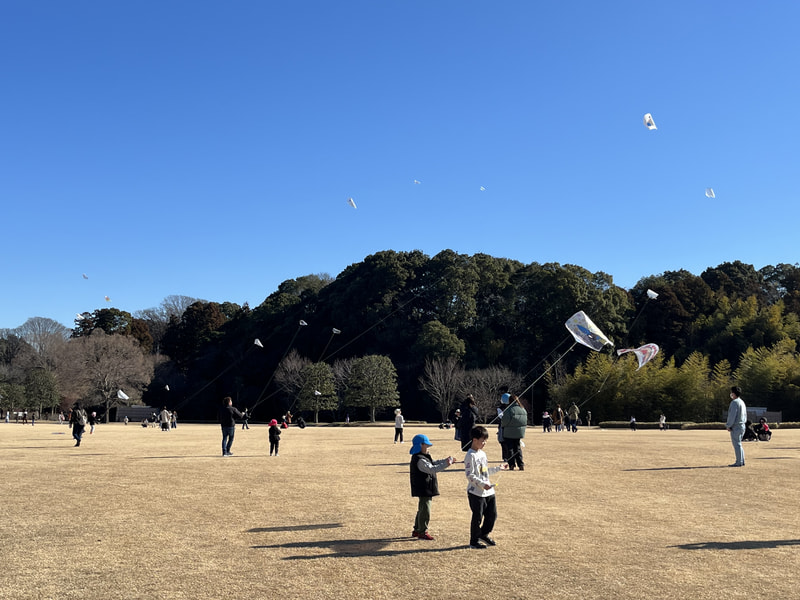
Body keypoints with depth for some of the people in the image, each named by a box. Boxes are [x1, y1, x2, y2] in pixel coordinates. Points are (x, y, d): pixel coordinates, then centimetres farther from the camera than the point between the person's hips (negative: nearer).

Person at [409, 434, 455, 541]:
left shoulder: (424, 457, 13)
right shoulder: (420, 460, -22)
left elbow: (433, 463, 22)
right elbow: (432, 469, -30)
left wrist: (445, 460, 11)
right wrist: (446, 464, -32)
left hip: (426, 489, 11)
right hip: (423, 489, -11)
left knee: (422, 509, 19)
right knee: (425, 510, -4)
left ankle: (417, 530, 29)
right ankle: (422, 532, 5)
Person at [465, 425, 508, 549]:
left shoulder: (482, 453, 13)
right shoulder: (471, 456, -15)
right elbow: (470, 475, -19)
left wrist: (499, 468, 20)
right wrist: (482, 484, -26)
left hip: (488, 491, 8)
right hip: (476, 493, -8)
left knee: (492, 515, 14)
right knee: (477, 517, 1)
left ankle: (484, 535, 34)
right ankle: (474, 541, 15)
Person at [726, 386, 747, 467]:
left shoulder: (734, 402, -15)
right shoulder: (742, 402, 16)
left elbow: (732, 415, -18)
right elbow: (745, 415, 21)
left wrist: (728, 425, -10)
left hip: (736, 427, -10)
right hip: (742, 426, 10)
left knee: (737, 444, -6)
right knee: (738, 444, 16)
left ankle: (739, 462, -5)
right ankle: (742, 461, 17)